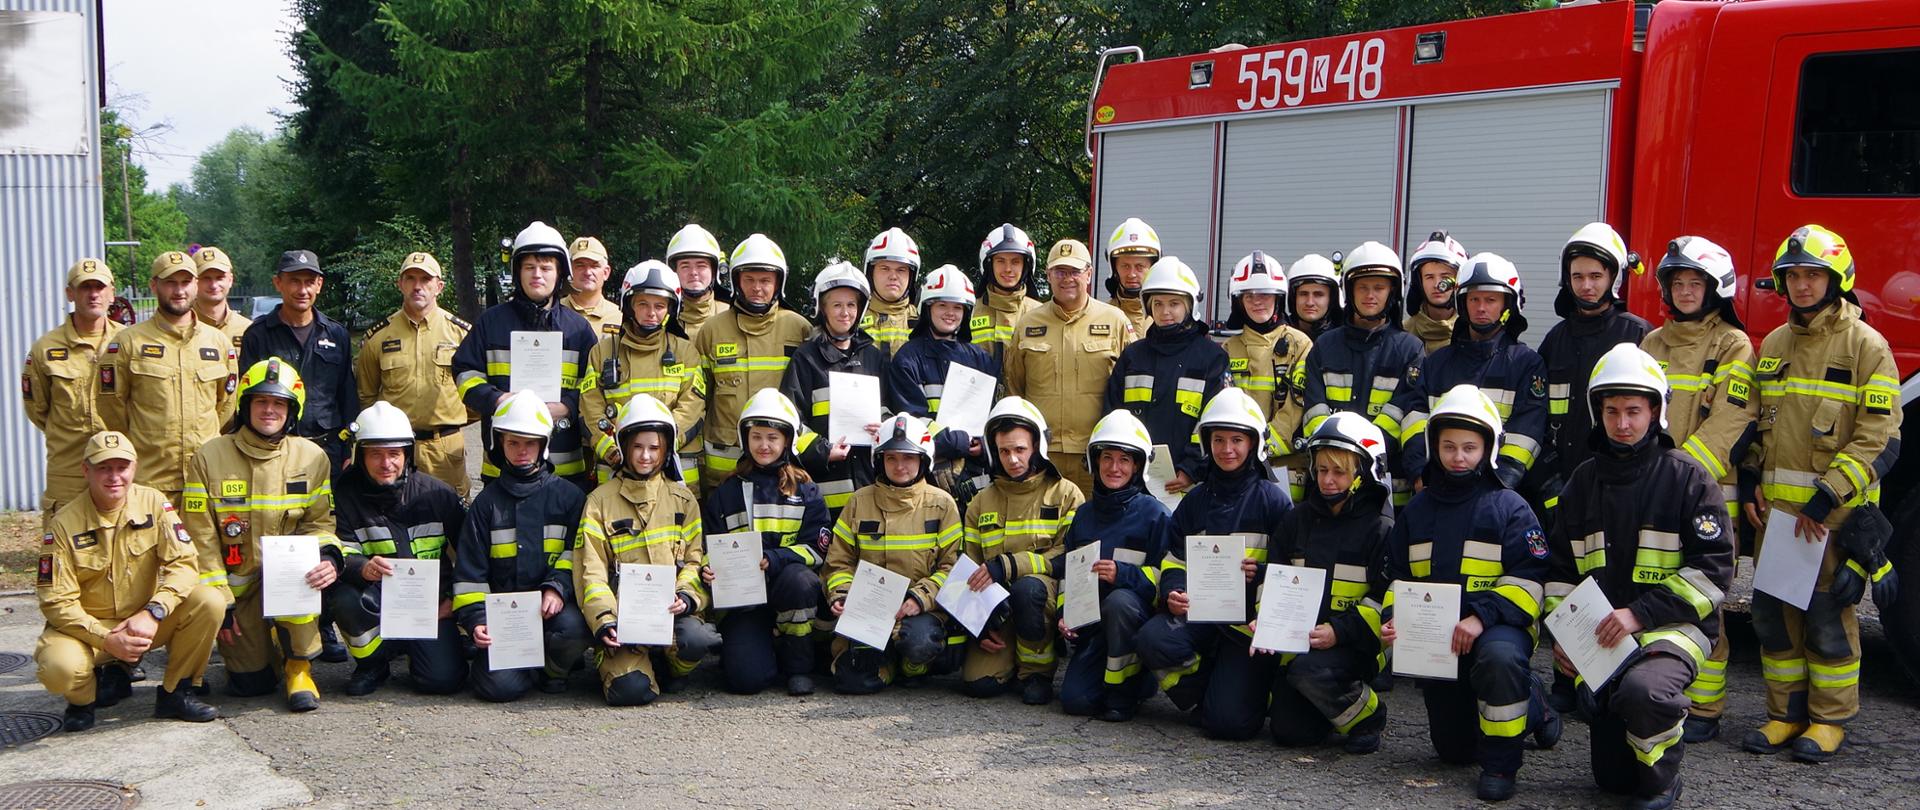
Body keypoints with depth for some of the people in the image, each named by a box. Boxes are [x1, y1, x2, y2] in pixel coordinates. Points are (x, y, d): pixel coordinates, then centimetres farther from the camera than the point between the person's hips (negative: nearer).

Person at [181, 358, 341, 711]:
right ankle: (252, 643, 31)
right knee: (250, 684, -6)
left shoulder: (312, 457, -3)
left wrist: (328, 557, -23)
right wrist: (220, 603, -8)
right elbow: (201, 538, -6)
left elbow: (320, 522, 1)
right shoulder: (210, 457, -7)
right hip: (237, 582, 0)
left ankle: (298, 665, -16)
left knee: (304, 566, -36)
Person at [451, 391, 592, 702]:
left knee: (572, 627, -36)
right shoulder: (487, 502, 9)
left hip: (554, 605, 0)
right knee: (500, 686, -23)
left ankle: (554, 668, 0)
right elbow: (469, 570, 8)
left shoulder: (568, 496, 8)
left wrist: (557, 588, -16)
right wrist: (475, 620, -6)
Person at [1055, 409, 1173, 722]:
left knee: (1118, 601, -39)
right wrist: (1064, 614, 5)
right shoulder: (1084, 514, 14)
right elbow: (1066, 571, 20)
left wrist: (1123, 575, -24)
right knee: (1074, 700, -17)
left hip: (1136, 615, -4)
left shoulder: (1154, 514, -4)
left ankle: (1124, 690, -18)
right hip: (1091, 623, 4)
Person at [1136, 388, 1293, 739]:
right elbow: (1174, 560, 16)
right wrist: (1173, 592, -6)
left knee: (1229, 723, -18)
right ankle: (1205, 697, -2)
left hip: (1250, 620, -4)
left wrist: (1261, 573, -21)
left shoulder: (1272, 499, 2)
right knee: (1153, 638, -30)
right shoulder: (1195, 500, 15)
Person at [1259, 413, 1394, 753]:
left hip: (1356, 643, -5)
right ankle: (1332, 704, 25)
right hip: (1300, 637, 5)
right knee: (1288, 731, -9)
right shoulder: (1298, 519, 11)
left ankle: (1368, 715, -5)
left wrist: (1340, 631, -23)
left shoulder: (1381, 528, -5)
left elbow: (1386, 598, -11)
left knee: (1309, 670, -34)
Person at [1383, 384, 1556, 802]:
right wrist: (1394, 617, -4)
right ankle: (1528, 705, 39)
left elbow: (1528, 579, -13)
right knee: (1453, 749, 10)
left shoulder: (1508, 506, -5)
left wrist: (1481, 616, -26)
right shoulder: (1417, 510, 11)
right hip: (1435, 634, 5)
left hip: (1497, 625, -5)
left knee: (1499, 658, -42)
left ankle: (1502, 762, -21)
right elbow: (1399, 576, 16)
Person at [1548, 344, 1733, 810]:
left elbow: (1712, 567, -10)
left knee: (1642, 689, -37)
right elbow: (1561, 567, 18)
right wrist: (1561, 632, 4)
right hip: (1600, 632, 4)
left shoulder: (1687, 479, -4)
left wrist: (1640, 613, -19)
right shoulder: (1584, 482, 12)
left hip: (1673, 626, -4)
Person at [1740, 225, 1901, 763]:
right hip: (1776, 508, 6)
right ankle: (1787, 713, 20)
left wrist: (1826, 498, -17)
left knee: (1828, 616, 0)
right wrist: (1749, 482, 7)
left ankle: (1830, 719, 14)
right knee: (1773, 611, 8)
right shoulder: (1773, 345, 13)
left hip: (1836, 511, -6)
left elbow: (1879, 439, -11)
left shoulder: (1866, 345, -6)